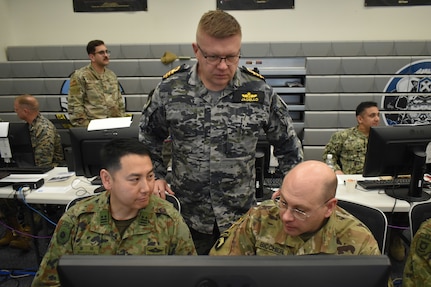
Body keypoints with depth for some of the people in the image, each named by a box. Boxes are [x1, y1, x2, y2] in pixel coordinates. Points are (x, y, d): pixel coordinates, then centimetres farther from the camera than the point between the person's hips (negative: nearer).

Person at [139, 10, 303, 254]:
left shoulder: (259, 92, -9)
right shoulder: (170, 89, -8)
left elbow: (288, 144, 4)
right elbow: (149, 138, 8)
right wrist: (156, 176, 0)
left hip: (242, 215, 0)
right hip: (188, 215, 1)